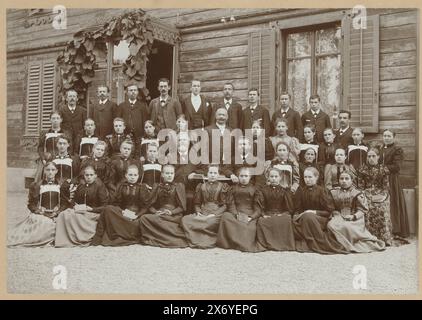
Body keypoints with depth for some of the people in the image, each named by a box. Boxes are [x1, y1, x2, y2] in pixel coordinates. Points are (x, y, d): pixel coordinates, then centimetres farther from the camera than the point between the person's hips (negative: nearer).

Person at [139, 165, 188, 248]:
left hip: (174, 215, -3)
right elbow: (150, 205, 13)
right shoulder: (157, 187, 18)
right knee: (144, 218, -27)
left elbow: (182, 207, 5)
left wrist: (171, 212, -13)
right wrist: (155, 212, -9)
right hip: (159, 215, 3)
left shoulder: (179, 186, 12)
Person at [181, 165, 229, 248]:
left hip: (216, 214, -3)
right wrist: (198, 213, -5)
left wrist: (213, 214, -14)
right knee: (185, 219, -24)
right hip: (202, 214, 3)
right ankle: (196, 241, -19)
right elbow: (197, 203, 18)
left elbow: (225, 205, 1)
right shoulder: (201, 186, 18)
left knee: (211, 222, -40)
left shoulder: (223, 186, 9)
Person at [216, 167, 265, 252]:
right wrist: (237, 215, -15)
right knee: (225, 216, -31)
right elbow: (231, 204, 4)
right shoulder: (234, 188, 17)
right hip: (235, 213, 2)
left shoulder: (254, 189, 13)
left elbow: (258, 207, 4)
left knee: (251, 227, -34)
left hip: (250, 215, -2)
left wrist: (250, 217, -14)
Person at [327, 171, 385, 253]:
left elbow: (363, 210, 2)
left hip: (354, 220, -3)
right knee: (331, 224, -33)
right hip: (340, 218, 3)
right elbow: (333, 209, 16)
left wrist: (353, 216, -16)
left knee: (346, 226, -38)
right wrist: (337, 215, -6)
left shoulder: (357, 194, 9)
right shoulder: (335, 193, 19)